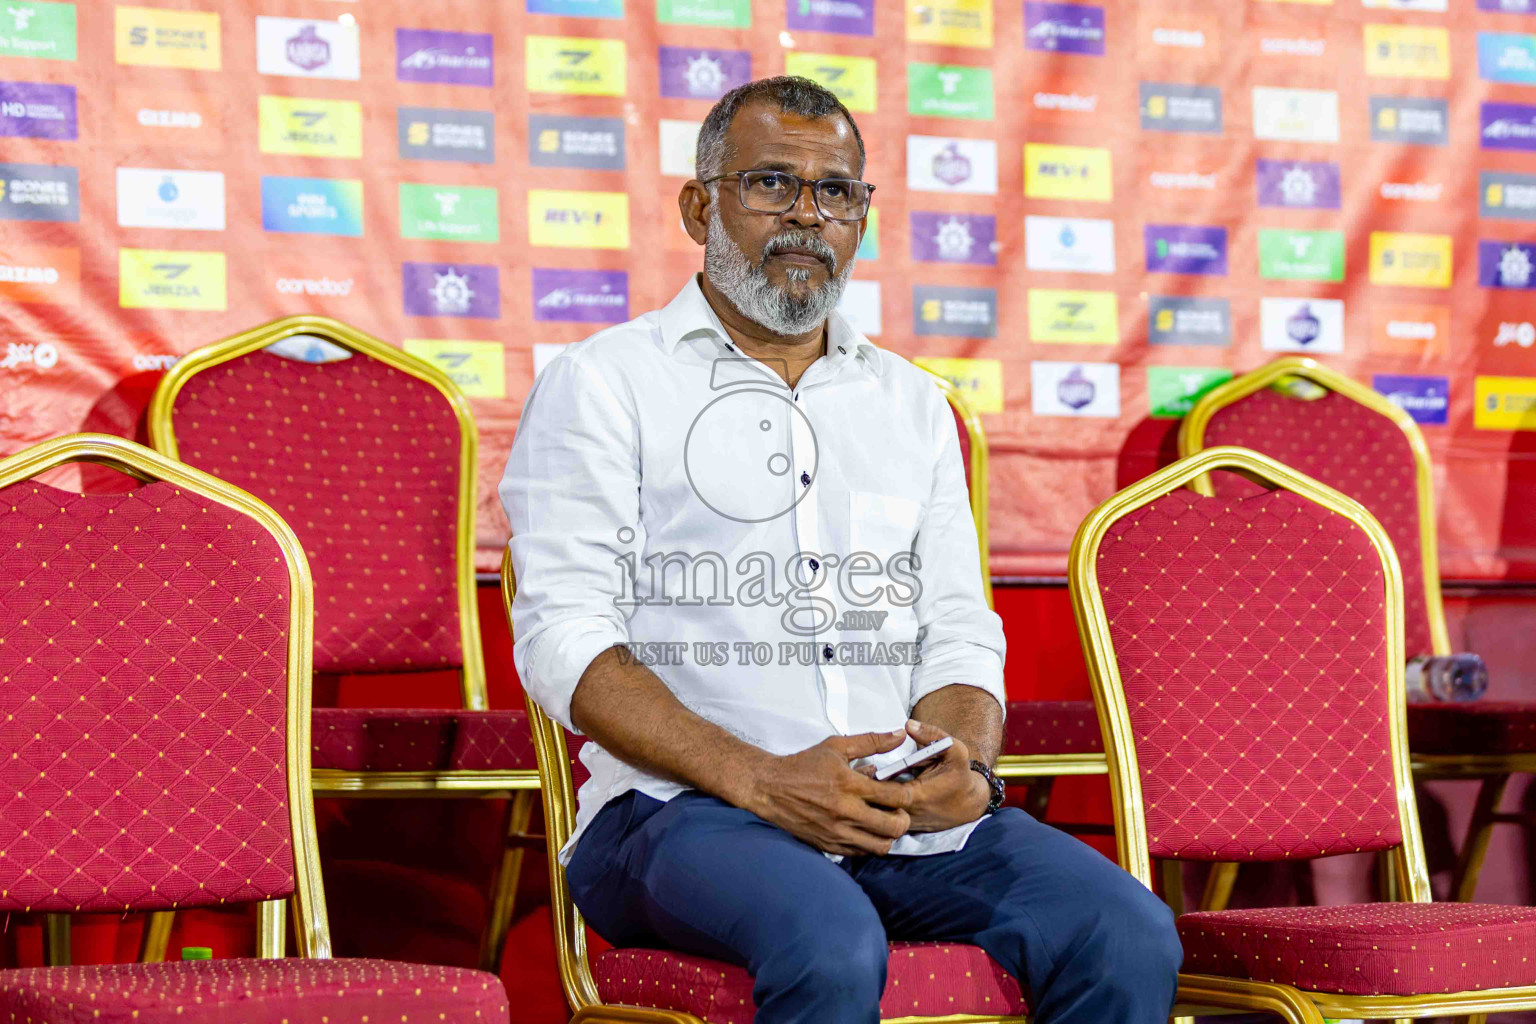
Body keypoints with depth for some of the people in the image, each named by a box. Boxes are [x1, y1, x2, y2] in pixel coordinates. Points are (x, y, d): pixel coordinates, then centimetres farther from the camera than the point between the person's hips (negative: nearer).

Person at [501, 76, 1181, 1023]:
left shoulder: (912, 403, 22)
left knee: (1130, 937, -21)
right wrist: (762, 779, -17)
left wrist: (963, 761, -7)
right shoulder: (602, 384, 6)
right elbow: (563, 638, -5)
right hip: (682, 807, -4)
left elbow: (959, 635, 18)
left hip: (906, 809, 5)